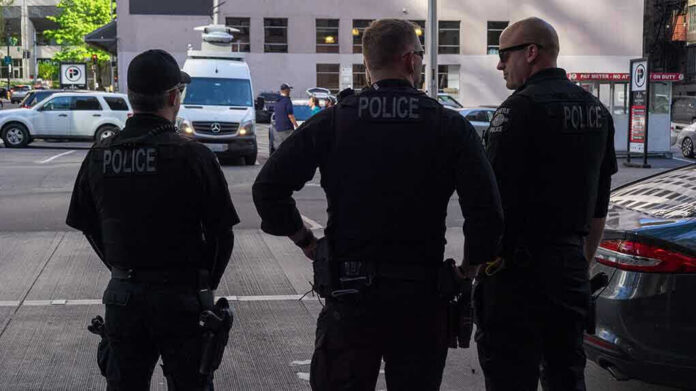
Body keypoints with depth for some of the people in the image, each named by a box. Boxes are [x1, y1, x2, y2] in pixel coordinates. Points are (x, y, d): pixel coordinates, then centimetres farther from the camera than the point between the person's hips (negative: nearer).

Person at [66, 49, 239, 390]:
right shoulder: (192, 156, -14)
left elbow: (87, 225, 9)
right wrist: (207, 282, 6)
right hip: (181, 297, -4)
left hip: (122, 295, 4)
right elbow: (222, 231, -9)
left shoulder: (99, 156, -1)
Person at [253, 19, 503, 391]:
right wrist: (469, 268, 2)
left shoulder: (331, 122, -1)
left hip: (348, 293, 1)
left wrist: (305, 241, 6)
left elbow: (267, 188, -5)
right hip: (422, 295, 0)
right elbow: (486, 210, -13)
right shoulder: (450, 127, -4)